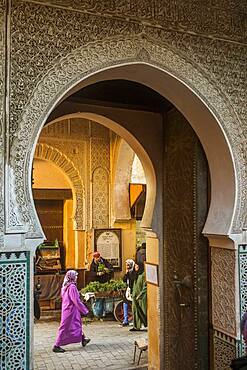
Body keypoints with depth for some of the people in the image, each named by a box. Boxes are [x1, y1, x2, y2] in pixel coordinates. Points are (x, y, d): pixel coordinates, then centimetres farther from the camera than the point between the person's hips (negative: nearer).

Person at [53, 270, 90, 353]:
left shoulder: (65, 286, 5)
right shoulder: (72, 287, -23)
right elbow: (76, 301, -22)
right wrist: (85, 310, -12)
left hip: (67, 308, 9)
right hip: (70, 310, -9)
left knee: (77, 324, 22)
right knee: (65, 328, 0)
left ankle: (83, 339, 37)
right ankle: (56, 346, 8)